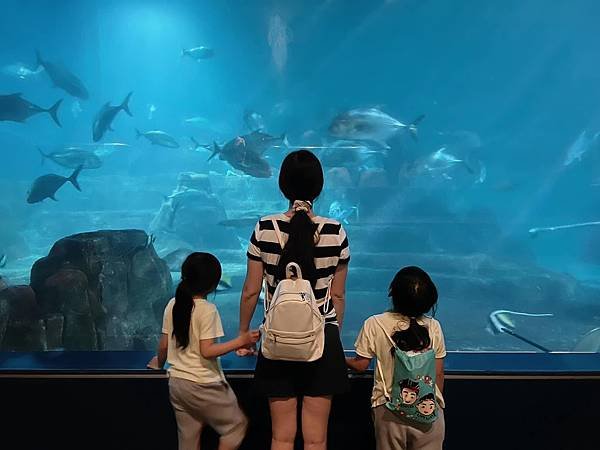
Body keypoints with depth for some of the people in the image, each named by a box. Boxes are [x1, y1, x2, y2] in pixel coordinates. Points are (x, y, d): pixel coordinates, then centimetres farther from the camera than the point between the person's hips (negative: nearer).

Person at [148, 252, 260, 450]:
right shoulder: (207, 309, -16)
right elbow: (207, 351, -20)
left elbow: (164, 345, 9)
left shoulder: (173, 304, 3)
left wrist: (159, 362, 28)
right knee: (237, 424, 10)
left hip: (176, 382, 7)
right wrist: (241, 341, -16)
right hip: (203, 385, -7)